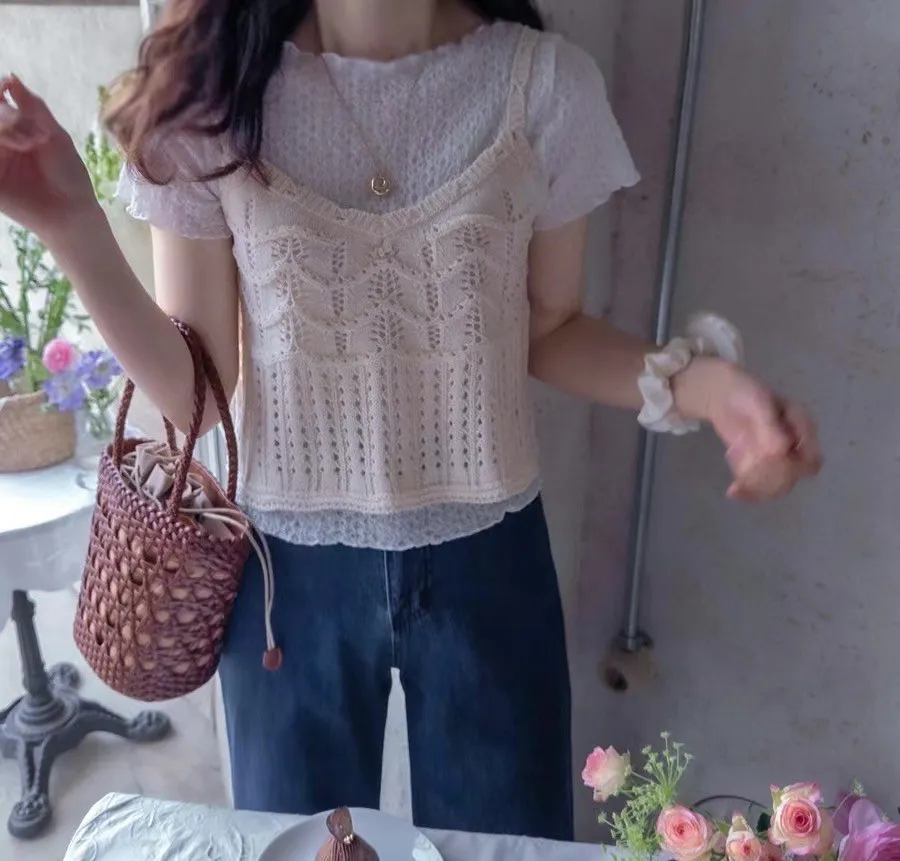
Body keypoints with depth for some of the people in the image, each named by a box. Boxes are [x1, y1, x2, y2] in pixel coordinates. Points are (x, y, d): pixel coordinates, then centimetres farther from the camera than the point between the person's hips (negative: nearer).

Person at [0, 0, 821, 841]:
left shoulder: (547, 80, -10)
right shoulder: (212, 87, -10)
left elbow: (549, 330, 0)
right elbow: (192, 390, -7)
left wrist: (692, 380, -17)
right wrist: (74, 228, -20)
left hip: (487, 556, 1)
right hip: (291, 567, 0)